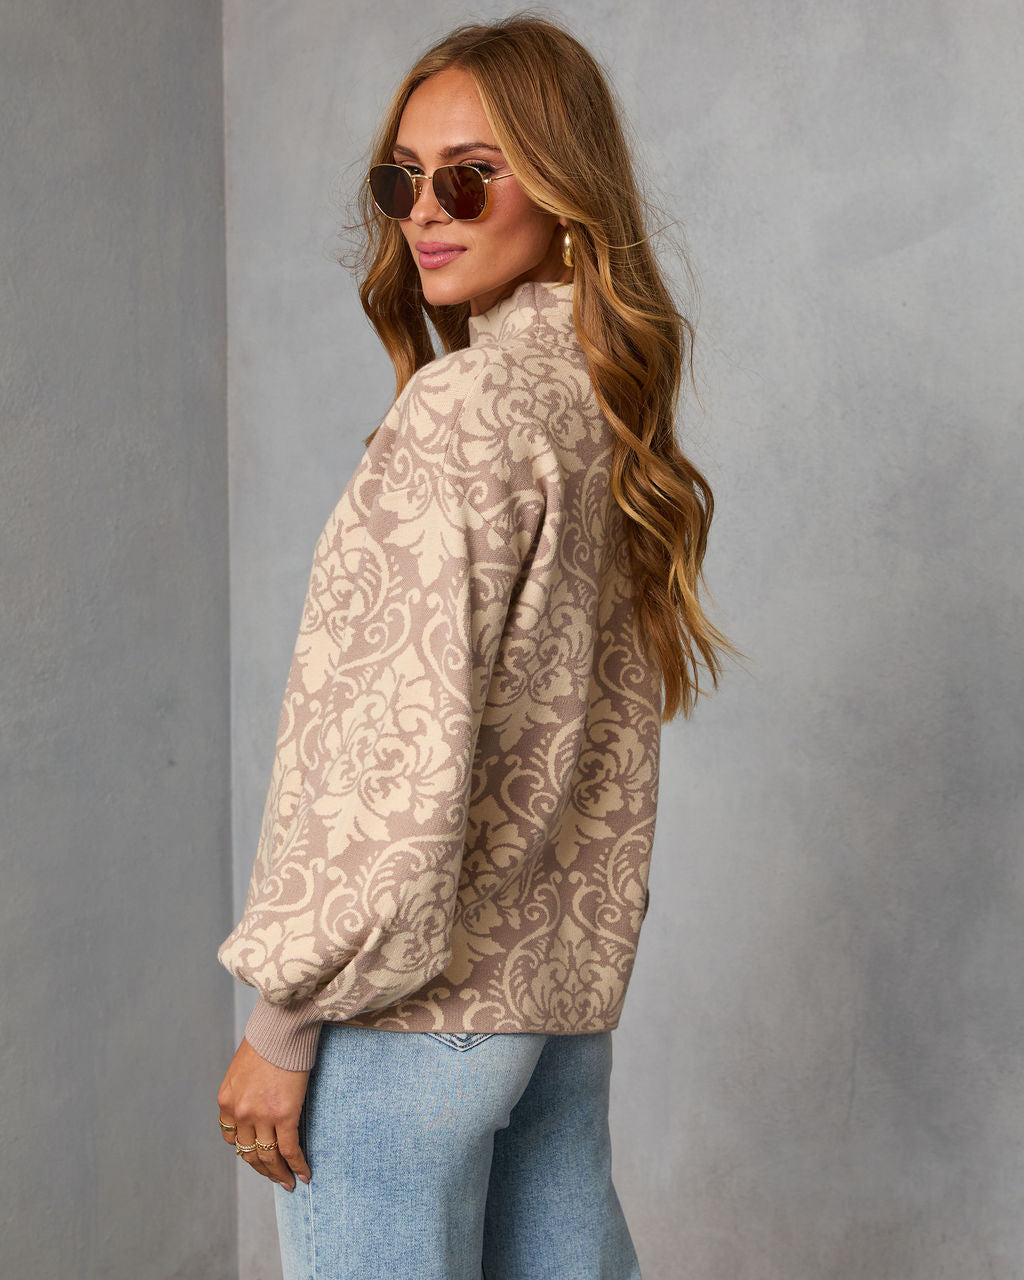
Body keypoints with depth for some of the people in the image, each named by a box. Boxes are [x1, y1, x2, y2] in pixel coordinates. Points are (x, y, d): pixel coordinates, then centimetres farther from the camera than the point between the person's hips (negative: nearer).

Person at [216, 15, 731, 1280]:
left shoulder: (462, 407, -15)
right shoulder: (612, 405, 10)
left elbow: (406, 745, -20)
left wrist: (283, 1015, -13)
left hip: (417, 1004, -8)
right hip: (569, 989, 8)